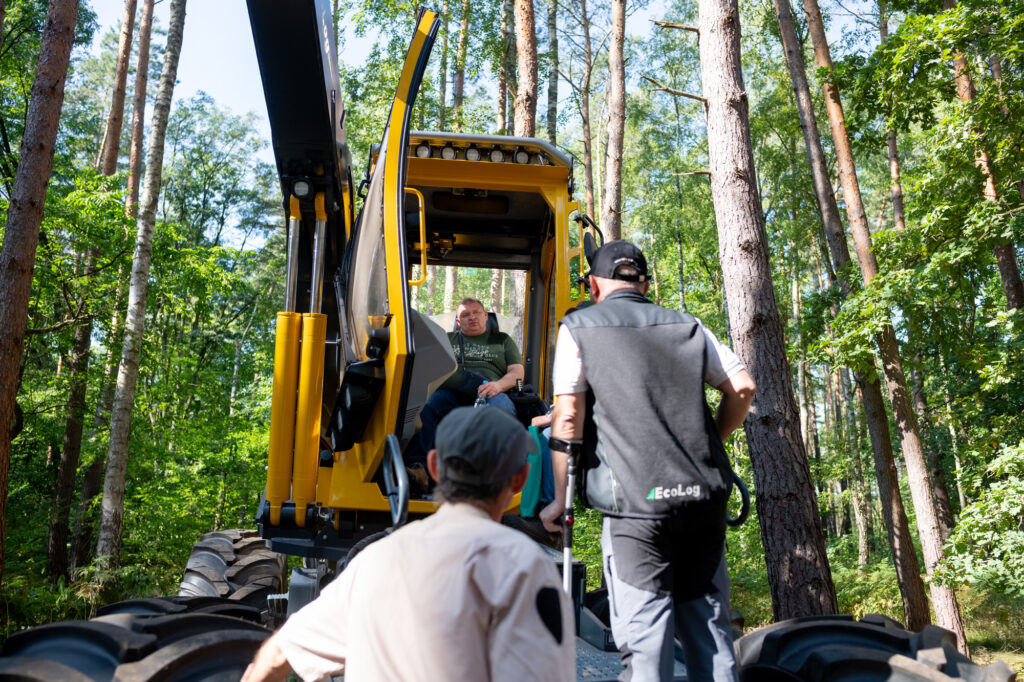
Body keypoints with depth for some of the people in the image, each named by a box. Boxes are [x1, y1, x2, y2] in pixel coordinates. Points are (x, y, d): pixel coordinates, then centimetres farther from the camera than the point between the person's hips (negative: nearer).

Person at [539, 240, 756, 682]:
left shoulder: (578, 328, 4)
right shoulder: (687, 326, 15)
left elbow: (568, 418, -3)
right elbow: (742, 388, 12)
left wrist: (560, 500, 4)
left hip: (638, 500, -4)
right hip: (704, 496, 4)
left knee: (644, 638, 1)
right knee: (709, 626, 15)